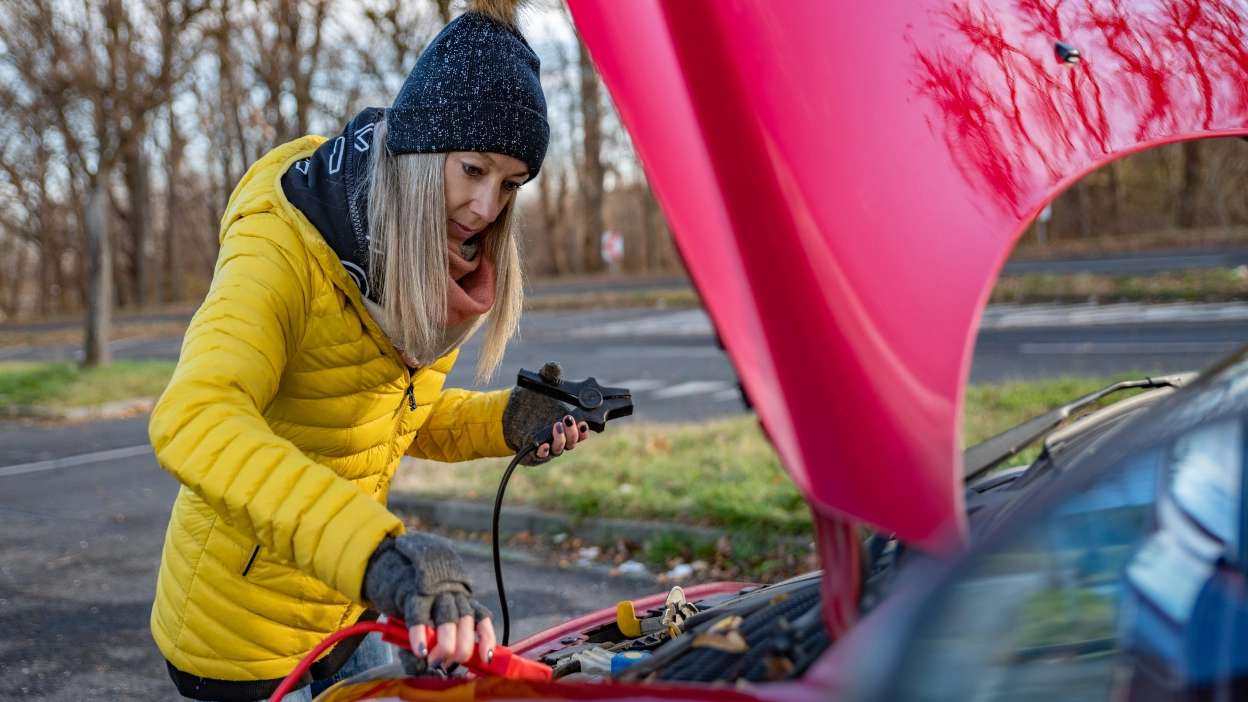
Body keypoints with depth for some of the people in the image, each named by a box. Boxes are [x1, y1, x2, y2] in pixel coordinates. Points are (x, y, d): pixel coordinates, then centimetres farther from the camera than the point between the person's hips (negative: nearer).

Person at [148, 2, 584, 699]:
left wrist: (509, 421, -9)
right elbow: (194, 422, -43)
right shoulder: (280, 247, -26)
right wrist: (374, 549, -58)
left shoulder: (433, 263, -1)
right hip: (244, 640, -7)